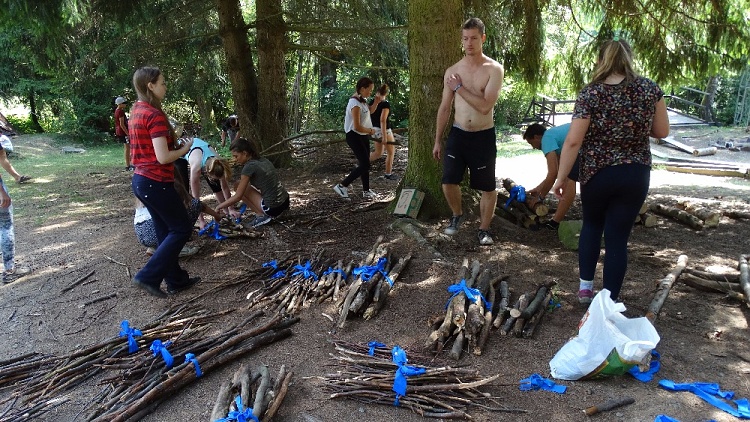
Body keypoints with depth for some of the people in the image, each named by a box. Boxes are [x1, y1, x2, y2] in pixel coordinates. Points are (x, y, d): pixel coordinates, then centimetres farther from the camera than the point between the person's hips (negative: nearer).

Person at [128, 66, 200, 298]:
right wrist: (185, 149, -6)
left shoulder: (136, 111, 11)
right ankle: (148, 276, 2)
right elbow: (163, 157, -22)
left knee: (166, 231, 16)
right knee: (182, 229, 3)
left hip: (142, 180, 9)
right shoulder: (155, 115, -18)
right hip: (156, 183, -9)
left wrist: (173, 141, 11)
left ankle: (176, 280, 25)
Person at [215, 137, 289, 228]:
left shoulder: (249, 166, -13)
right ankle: (264, 214, 14)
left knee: (238, 188, 2)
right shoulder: (264, 160, 10)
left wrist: (219, 207, 1)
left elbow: (238, 197, -11)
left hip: (273, 208, -8)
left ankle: (261, 215, 1)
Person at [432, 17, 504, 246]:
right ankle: (457, 215, 26)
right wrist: (437, 141, 9)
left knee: (487, 187, 6)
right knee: (448, 181, -3)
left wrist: (459, 88, -16)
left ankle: (484, 229, 24)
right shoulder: (452, 71, 4)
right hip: (458, 134, 3)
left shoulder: (494, 69, -8)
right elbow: (445, 108, 9)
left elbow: (485, 106, -20)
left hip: (484, 136, -2)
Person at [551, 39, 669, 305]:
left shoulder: (590, 93, -10)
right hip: (635, 175, 1)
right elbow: (662, 131, 5)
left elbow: (573, 141, -14)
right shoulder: (650, 89, -2)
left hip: (596, 174, -1)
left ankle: (585, 286, 22)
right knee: (617, 237, 8)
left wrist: (561, 178, -7)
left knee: (592, 225, 23)